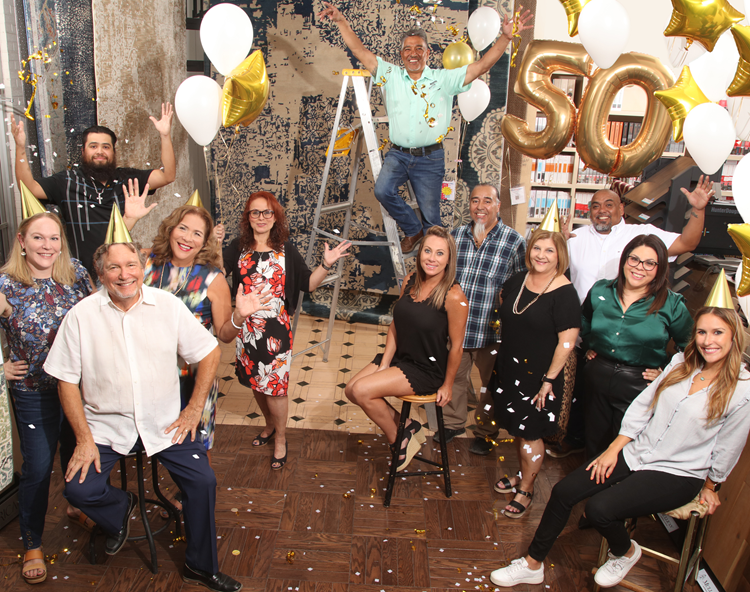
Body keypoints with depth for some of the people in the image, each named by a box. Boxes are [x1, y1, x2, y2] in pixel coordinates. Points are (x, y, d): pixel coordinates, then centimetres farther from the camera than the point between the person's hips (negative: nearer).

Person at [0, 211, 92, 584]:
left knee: (78, 452, 20)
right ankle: (32, 545, 29)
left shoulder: (76, 274, -4)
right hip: (34, 394, -3)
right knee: (37, 468, 7)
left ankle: (78, 506, 50)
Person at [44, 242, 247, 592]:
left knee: (203, 481, -10)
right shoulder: (81, 316, -9)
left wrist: (194, 409, -4)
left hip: (165, 423, 0)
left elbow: (209, 353, 0)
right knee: (78, 489, -17)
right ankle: (121, 509, 21)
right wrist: (84, 439, -8)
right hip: (106, 425, 0)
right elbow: (67, 381, -4)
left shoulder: (168, 305, -6)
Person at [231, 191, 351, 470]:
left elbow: (308, 284, 1)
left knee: (274, 384, 1)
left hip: (276, 328, -2)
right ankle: (269, 425, 42)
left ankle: (280, 439, 21)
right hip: (245, 326, 2)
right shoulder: (239, 248, 1)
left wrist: (326, 264, -11)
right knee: (255, 381, 16)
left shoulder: (286, 250, -1)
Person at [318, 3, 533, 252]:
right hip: (398, 154, 1)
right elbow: (360, 51, 4)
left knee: (430, 215, 3)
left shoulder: (445, 79, 1)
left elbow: (482, 65, -6)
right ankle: (412, 229, 3)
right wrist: (341, 21, -4)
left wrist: (506, 37, -18)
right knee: (383, 190, -24)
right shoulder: (391, 75, 6)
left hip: (430, 158, -1)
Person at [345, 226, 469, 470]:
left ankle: (400, 440, 7)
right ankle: (405, 426, 17)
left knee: (362, 391, -19)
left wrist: (447, 385, -7)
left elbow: (456, 347, -15)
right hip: (400, 358, 7)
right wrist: (383, 365, 0)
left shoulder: (453, 296, -23)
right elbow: (395, 325, 4)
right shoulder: (410, 281, -2)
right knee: (351, 390, 0)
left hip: (427, 370, -7)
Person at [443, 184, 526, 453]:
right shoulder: (456, 235, 4)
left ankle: (486, 433, 32)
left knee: (490, 383, 12)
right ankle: (453, 422, 40)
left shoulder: (514, 241, -7)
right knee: (455, 375, 18)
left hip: (492, 329, -3)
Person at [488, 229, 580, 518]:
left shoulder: (565, 294, -17)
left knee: (530, 433, 4)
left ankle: (526, 489, 23)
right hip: (510, 370, 6)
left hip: (538, 376, -6)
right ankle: (522, 475, 40)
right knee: (517, 428, 19)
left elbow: (567, 342, -18)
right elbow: (503, 306, 21)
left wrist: (549, 380, -18)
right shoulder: (517, 280, 3)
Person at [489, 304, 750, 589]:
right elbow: (643, 405, 4)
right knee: (563, 491, -7)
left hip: (678, 475, -5)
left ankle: (626, 552, 12)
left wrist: (709, 487, 9)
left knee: (599, 508, -24)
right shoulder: (681, 363, 2)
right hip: (636, 452, 6)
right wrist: (613, 449, 1)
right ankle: (532, 564, 10)